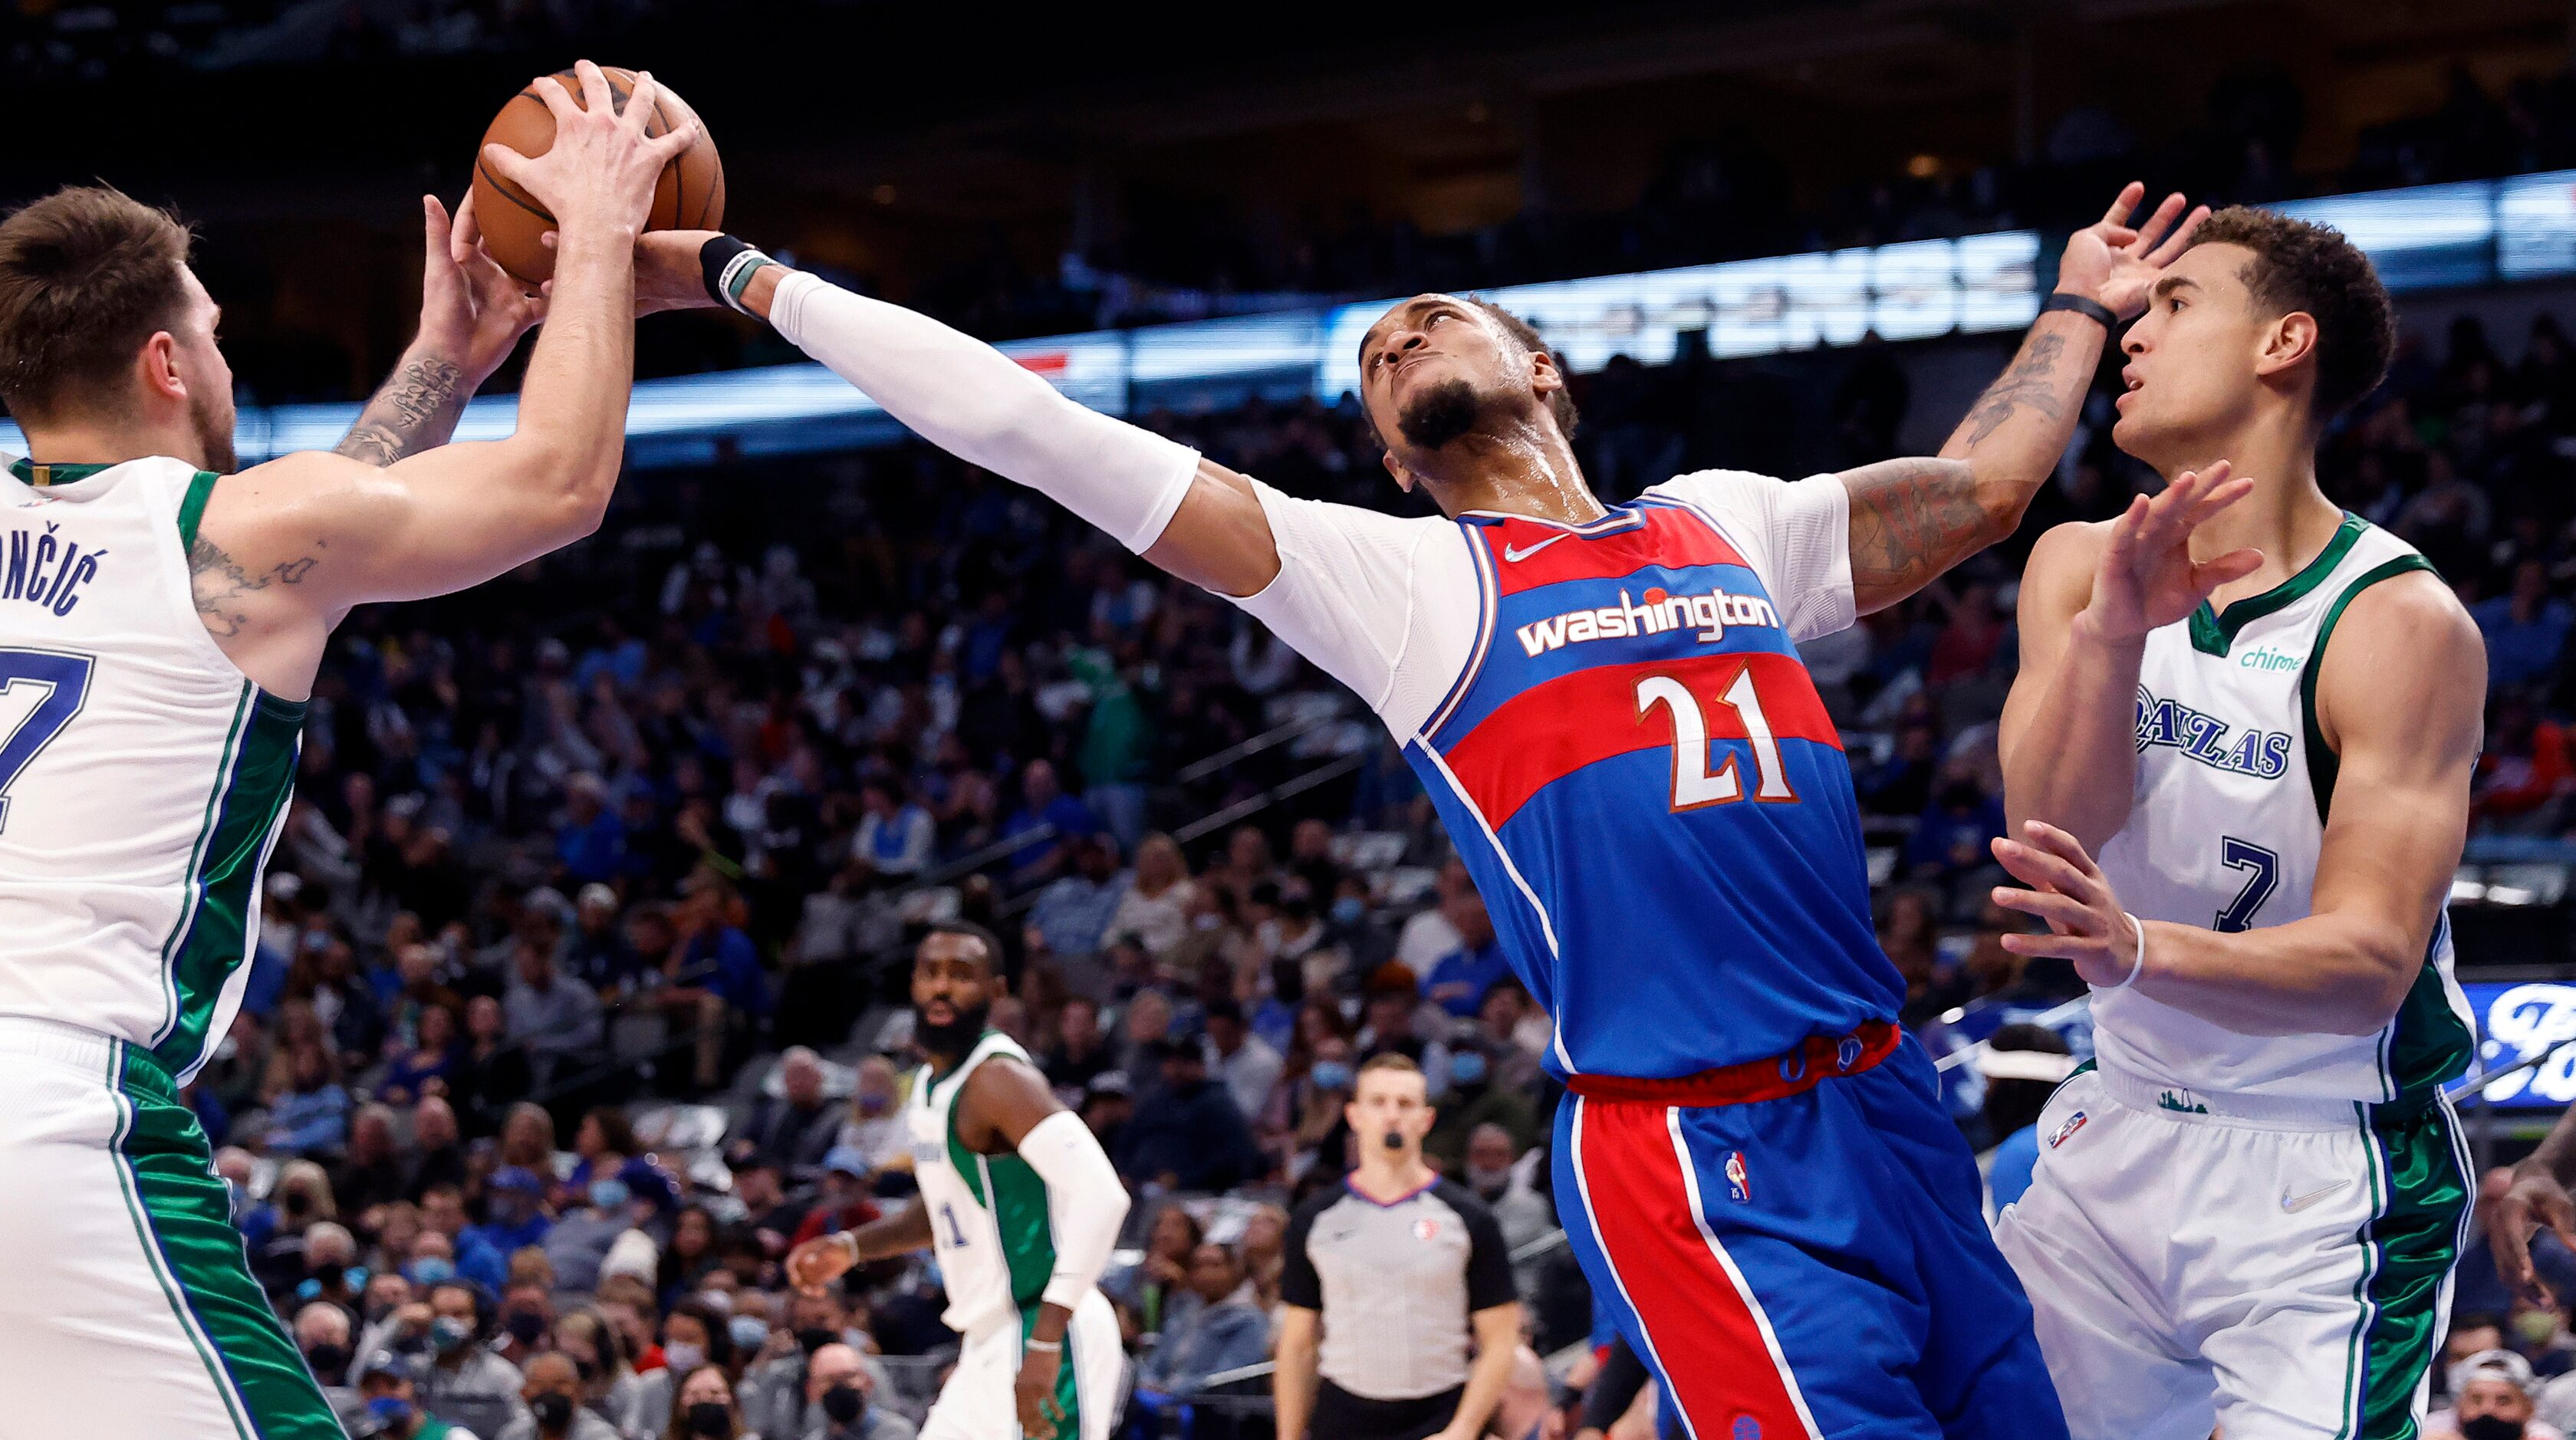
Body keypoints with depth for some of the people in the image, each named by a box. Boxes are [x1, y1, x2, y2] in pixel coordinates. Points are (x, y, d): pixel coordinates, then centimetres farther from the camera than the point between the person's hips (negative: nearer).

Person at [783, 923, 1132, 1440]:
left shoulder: (999, 1077, -16)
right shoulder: (929, 1086, 13)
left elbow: (1100, 1196, -28)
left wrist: (1045, 1344, -32)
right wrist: (851, 1247, 16)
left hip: (1047, 1340, -10)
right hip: (991, 1342, 10)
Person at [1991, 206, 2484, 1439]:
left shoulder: (2400, 622, -16)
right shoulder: (2081, 566, 2)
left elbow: (2370, 965, -22)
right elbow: (2050, 831, -12)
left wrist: (2143, 952, -40)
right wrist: (2112, 634, -30)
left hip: (2325, 1168, -5)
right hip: (2120, 1136, 6)